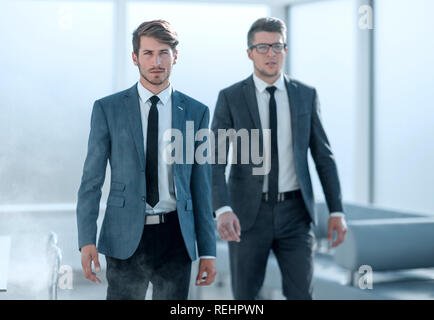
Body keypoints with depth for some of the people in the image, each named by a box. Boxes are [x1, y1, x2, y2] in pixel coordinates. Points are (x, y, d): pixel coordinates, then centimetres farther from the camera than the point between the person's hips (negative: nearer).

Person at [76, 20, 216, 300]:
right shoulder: (107, 109, 2)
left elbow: (202, 186, 7)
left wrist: (208, 251, 4)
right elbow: (92, 180, 1)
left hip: (175, 237, 1)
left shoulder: (196, 112, 6)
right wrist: (87, 240, -9)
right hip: (125, 237, -1)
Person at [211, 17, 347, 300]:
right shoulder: (230, 98, -4)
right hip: (248, 214, -1)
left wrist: (337, 210, 0)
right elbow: (215, 161, -11)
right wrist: (222, 210, -27)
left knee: (301, 294, -1)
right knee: (246, 297, 7)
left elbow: (323, 155, 6)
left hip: (294, 213, 1)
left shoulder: (306, 95, 4)